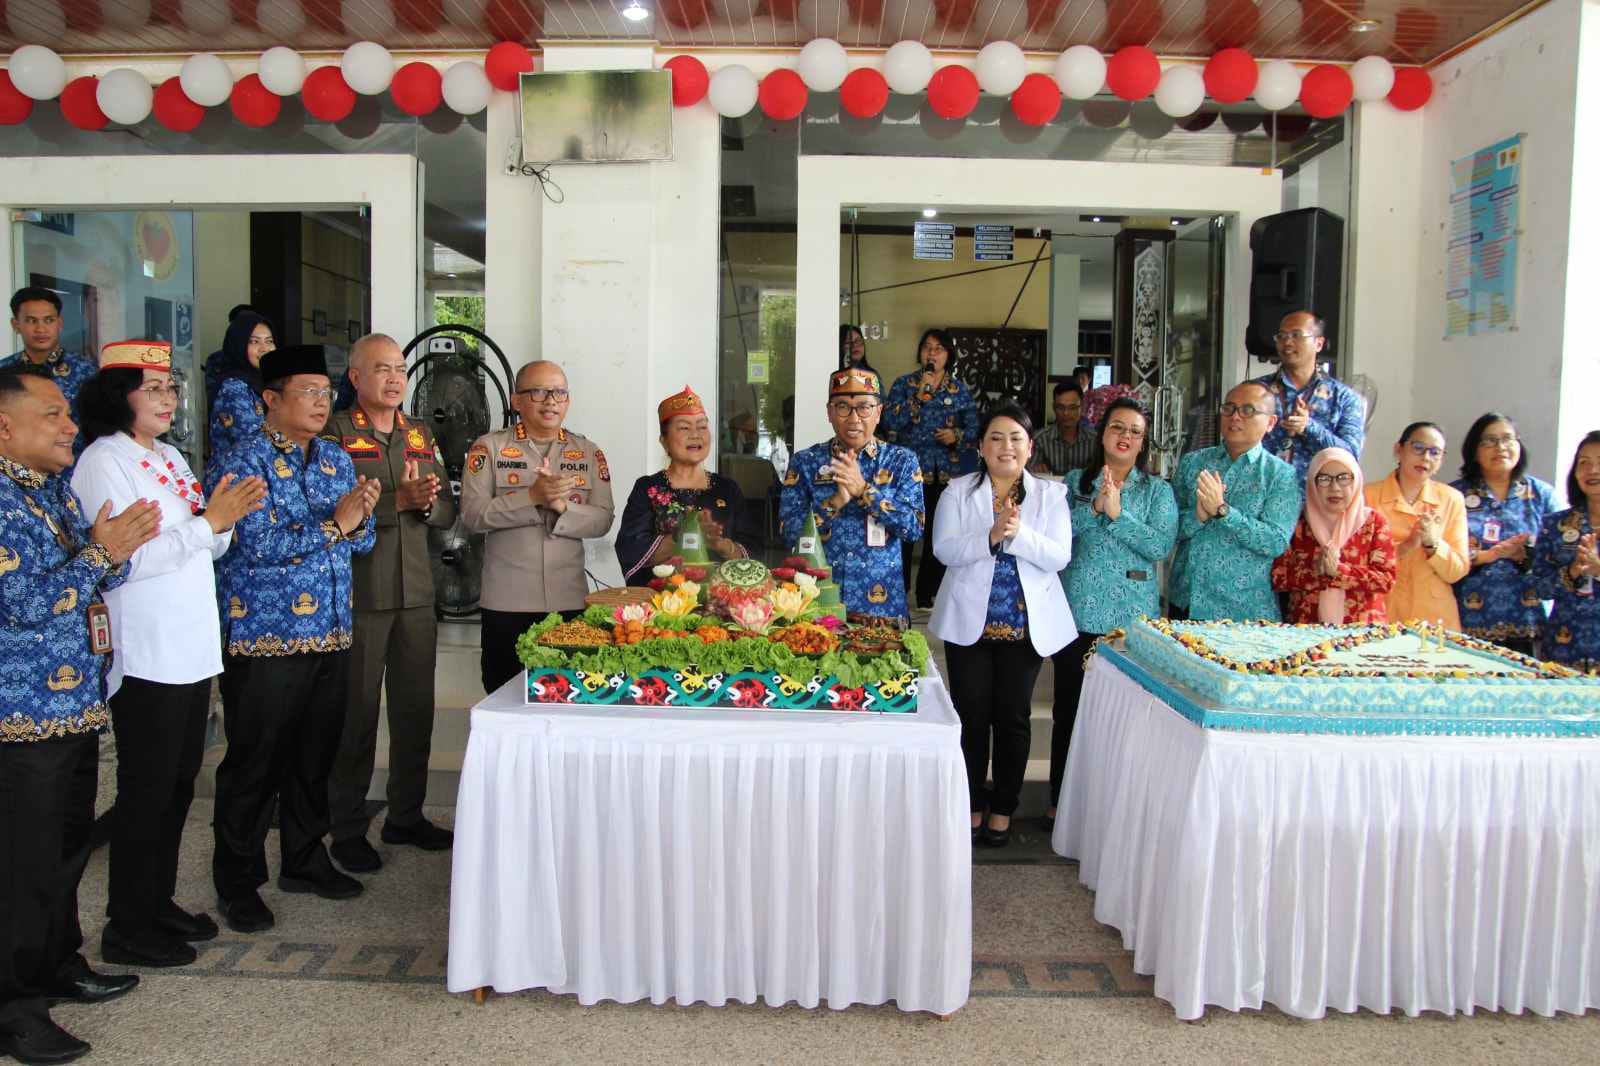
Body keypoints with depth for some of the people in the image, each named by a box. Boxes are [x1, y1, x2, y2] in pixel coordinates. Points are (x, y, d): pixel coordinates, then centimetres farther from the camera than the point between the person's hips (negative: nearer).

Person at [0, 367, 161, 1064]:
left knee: (69, 847, 19)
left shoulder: (56, 487, 11)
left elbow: (92, 577, 13)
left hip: (77, 704, 9)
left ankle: (57, 963, 35)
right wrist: (102, 553, -20)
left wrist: (116, 548, -7)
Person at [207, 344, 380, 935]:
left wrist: (361, 516, -11)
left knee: (316, 756, 16)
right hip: (265, 638, -6)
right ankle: (237, 882, 18)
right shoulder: (243, 462, -9)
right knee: (256, 762, 4)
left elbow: (361, 542, 10)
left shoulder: (337, 459, 11)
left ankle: (305, 860, 31)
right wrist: (333, 524, -18)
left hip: (331, 634, 6)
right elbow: (260, 545, -20)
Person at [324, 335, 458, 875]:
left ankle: (407, 815, 26)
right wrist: (397, 500, -21)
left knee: (416, 708, 12)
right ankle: (347, 828, 16)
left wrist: (427, 502, -9)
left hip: (416, 593, 6)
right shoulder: (335, 434, -4)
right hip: (358, 593, -5)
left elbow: (447, 512, 13)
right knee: (356, 713, 3)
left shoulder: (421, 435, 14)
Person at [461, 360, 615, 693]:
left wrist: (561, 505, -17)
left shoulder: (589, 453, 9)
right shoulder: (489, 448, 2)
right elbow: (472, 515, -8)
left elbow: (602, 520, 1)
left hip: (570, 600, 2)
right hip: (506, 603, -2)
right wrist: (532, 497, -19)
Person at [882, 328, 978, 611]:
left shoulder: (960, 389, 10)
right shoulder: (904, 383, 4)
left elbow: (973, 427, 10)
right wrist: (920, 394, -14)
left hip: (947, 472, 2)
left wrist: (957, 435, -10)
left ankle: (928, 595, 17)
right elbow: (890, 421, -9)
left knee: (938, 534, 5)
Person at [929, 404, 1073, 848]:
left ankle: (1003, 810, 20)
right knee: (971, 715, 4)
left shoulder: (1051, 495, 4)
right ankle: (972, 806, 19)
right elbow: (945, 549, -9)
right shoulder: (959, 491, 3)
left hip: (1027, 624, 0)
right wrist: (991, 536, -23)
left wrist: (1018, 534, -23)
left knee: (1012, 716, 6)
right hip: (969, 621, 0)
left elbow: (1059, 556, -7)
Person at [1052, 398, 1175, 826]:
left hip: (1133, 615, 0)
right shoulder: (1075, 481, 7)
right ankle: (1062, 799, 20)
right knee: (1069, 706, 7)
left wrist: (1118, 514, -15)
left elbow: (1162, 545, -8)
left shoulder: (1158, 490, 6)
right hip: (1078, 611, 1)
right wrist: (1093, 508, -16)